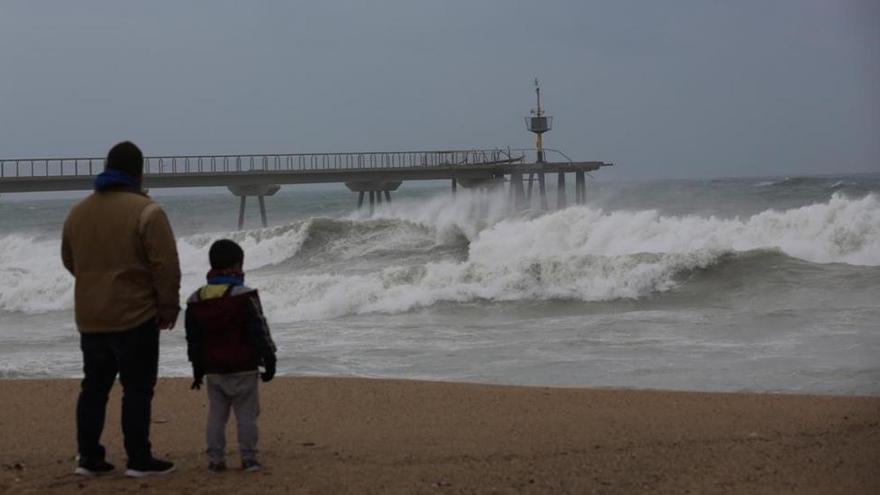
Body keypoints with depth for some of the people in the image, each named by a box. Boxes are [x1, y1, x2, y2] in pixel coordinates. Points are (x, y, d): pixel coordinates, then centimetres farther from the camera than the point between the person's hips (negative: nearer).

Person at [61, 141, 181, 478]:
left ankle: (89, 457, 16)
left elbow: (69, 261, 21)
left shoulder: (77, 212, 8)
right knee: (137, 389, 0)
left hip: (90, 318, 6)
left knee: (94, 387, 13)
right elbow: (165, 267, -15)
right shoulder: (145, 212, -12)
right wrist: (168, 308, -5)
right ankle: (139, 461, 0)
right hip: (135, 317, -6)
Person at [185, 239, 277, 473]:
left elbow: (193, 340, 11)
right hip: (243, 369, -4)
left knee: (216, 415, 8)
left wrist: (198, 370, 19)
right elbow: (260, 333, -10)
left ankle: (215, 460, 6)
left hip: (213, 370, 4)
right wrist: (269, 361, -3)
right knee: (246, 415, 3)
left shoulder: (195, 301, 5)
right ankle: (249, 459, 4)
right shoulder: (245, 296, -11)